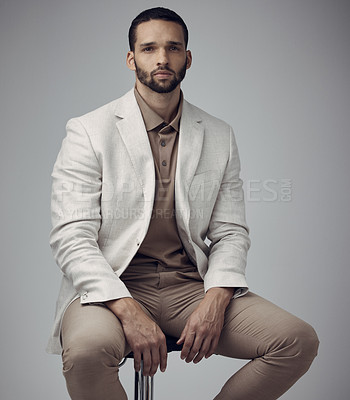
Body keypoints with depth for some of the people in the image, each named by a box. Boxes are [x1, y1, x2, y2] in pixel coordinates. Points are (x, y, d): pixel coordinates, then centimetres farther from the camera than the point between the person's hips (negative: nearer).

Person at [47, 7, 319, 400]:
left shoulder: (219, 137, 12)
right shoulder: (88, 132, 0)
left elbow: (231, 232, 10)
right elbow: (71, 238, -8)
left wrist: (216, 299, -11)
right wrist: (128, 311, -22)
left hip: (191, 286, 4)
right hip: (112, 288, -3)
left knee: (299, 340, -17)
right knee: (87, 349, -37)